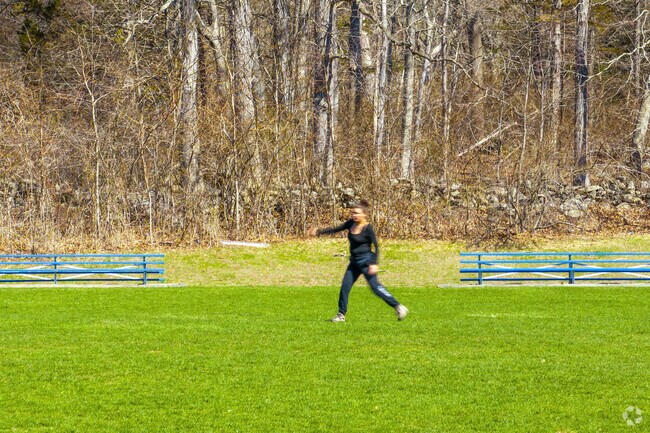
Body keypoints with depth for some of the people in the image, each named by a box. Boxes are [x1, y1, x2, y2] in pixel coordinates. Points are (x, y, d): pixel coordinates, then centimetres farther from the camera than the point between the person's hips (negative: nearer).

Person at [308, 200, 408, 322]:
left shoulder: (367, 228, -15)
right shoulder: (351, 224, 5)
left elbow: (376, 246, -13)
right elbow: (336, 229, 15)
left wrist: (374, 264, -20)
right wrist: (318, 232, 10)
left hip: (366, 261, -8)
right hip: (354, 262, 8)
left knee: (375, 287, -13)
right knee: (345, 287, 4)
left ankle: (399, 307, -9)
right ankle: (341, 315, 13)